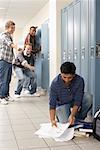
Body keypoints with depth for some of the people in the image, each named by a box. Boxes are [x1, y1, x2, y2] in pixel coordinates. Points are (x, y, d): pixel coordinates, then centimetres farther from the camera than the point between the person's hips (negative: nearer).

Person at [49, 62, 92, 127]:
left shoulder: (79, 80, -27)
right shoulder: (55, 83, -27)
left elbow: (77, 101, -25)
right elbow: (52, 104, -24)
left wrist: (72, 115, -37)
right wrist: (53, 120, -37)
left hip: (74, 102, 2)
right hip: (62, 104, -1)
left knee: (88, 97, -28)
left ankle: (78, 119, -8)